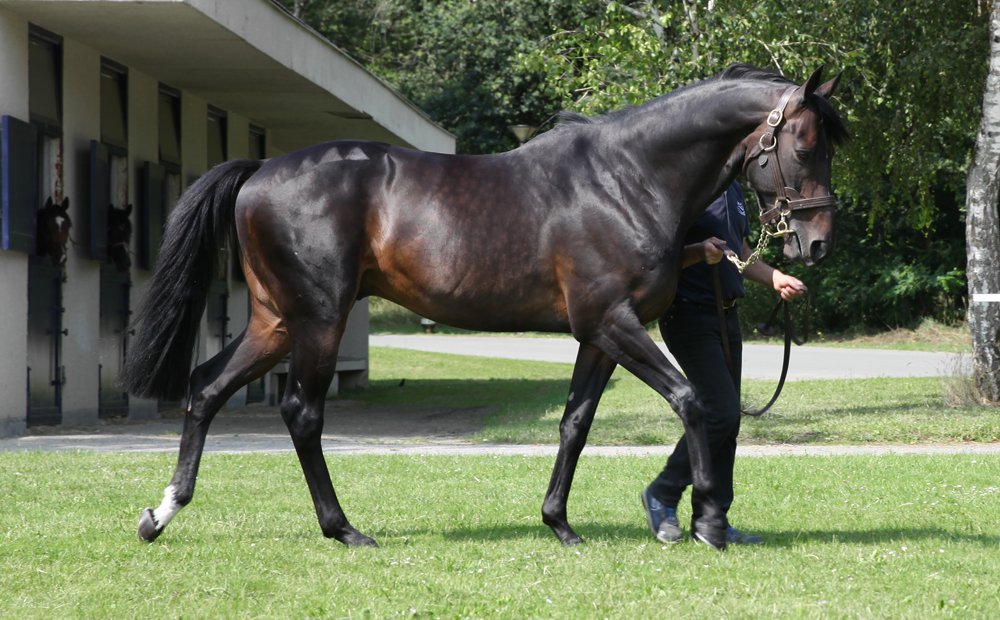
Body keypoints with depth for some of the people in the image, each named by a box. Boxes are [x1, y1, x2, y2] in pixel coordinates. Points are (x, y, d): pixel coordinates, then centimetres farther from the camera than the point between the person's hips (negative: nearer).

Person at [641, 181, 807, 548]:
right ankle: (662, 495, 1)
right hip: (688, 312, -9)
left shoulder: (732, 189, 15)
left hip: (726, 314, 9)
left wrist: (777, 279, 8)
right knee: (721, 411, -15)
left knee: (727, 419, 7)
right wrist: (699, 252, -31)